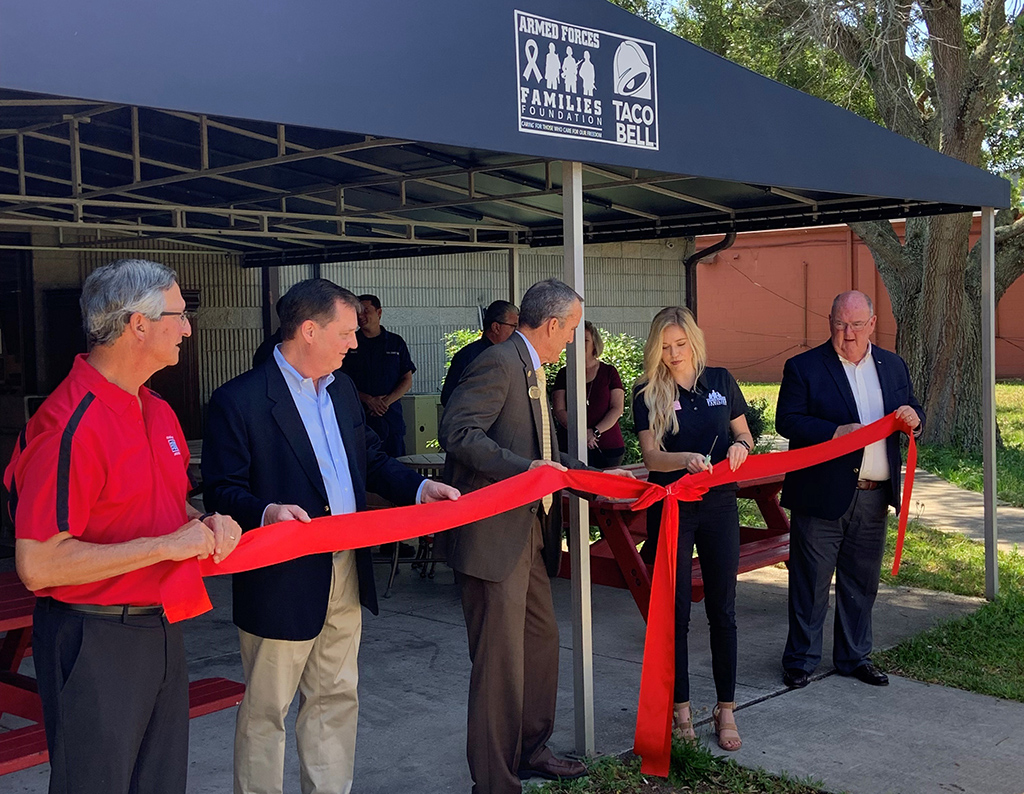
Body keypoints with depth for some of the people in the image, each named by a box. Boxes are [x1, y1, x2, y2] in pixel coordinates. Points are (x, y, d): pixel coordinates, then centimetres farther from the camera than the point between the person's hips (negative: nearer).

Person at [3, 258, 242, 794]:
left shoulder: (158, 412, 8)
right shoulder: (71, 425, -21)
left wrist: (209, 525, -1)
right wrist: (165, 545, -22)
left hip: (161, 629, 9)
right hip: (94, 643, -9)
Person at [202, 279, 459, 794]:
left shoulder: (342, 390, 11)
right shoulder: (239, 400, -13)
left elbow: (372, 459, 20)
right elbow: (221, 490, -15)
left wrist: (420, 489, 5)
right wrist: (265, 512, -33)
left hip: (345, 576, 7)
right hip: (281, 581, -7)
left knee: (336, 699, 17)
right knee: (266, 709, 7)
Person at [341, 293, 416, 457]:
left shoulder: (396, 342, 10)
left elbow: (407, 381, 7)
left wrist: (387, 401, -9)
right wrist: (368, 400, -12)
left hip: (392, 417, 1)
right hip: (359, 418, -1)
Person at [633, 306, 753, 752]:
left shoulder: (720, 380, 3)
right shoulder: (648, 393, -3)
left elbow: (744, 435, 12)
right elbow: (651, 456, -12)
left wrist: (740, 446, -11)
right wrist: (687, 459, -31)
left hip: (719, 505, 2)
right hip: (671, 509, -2)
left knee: (723, 610, 5)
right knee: (674, 610, 4)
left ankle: (726, 711, 16)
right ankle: (680, 707, 18)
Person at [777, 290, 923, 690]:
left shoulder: (893, 366, 12)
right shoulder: (803, 367, -4)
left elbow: (912, 412, 19)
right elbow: (787, 420, -11)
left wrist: (914, 417, -5)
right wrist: (836, 432, -23)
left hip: (874, 498, 5)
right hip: (822, 495, -4)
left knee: (861, 582, 15)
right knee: (811, 582, 3)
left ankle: (854, 656, 29)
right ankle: (800, 658, 17)